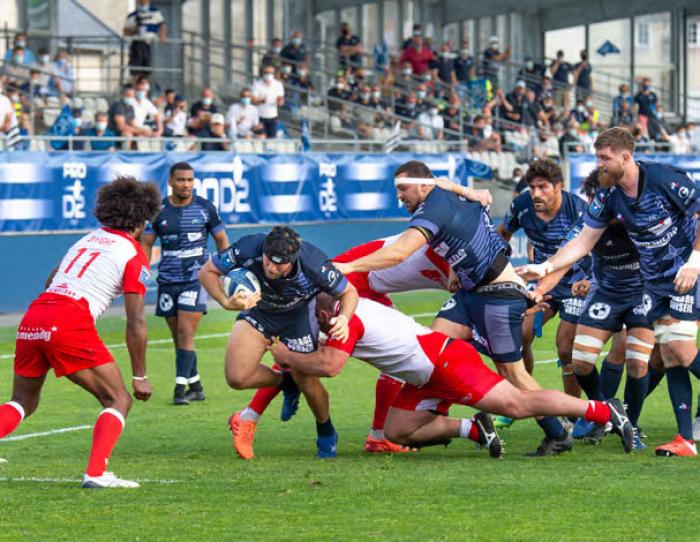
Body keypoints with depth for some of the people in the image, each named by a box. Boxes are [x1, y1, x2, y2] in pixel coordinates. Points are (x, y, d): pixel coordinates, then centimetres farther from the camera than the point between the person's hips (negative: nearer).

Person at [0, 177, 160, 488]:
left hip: (32, 319, 6)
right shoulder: (134, 255, 6)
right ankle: (96, 473, -14)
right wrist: (140, 377, 7)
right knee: (119, 401, 3)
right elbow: (135, 324, 1)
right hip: (72, 324, -6)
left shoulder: (87, 239, 25)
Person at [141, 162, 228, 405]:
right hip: (167, 281, 3)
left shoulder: (205, 208, 0)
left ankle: (180, 388, -14)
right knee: (178, 337, 7)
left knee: (185, 333, -14)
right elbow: (146, 243, 6)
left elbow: (221, 239, 9)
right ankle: (195, 386, 18)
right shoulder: (159, 210, 2)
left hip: (196, 278, -3)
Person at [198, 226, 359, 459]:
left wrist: (344, 318, -40)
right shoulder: (248, 249, -36)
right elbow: (207, 272, -20)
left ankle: (326, 434, 33)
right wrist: (226, 302, -38)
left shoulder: (314, 265, -37)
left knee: (308, 383, -1)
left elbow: (349, 292, -18)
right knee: (236, 377, -16)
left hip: (298, 316, -1)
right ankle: (285, 382, 17)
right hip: (257, 310, 2)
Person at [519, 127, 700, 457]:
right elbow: (584, 241, 5)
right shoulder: (608, 196, 0)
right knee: (670, 356, 1)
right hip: (655, 279, 6)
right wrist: (545, 267, -5)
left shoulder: (664, 179, -19)